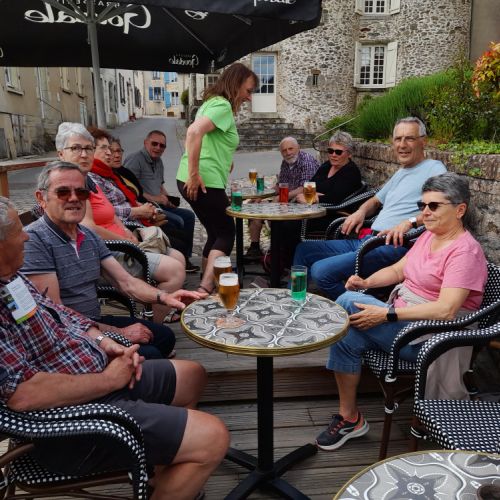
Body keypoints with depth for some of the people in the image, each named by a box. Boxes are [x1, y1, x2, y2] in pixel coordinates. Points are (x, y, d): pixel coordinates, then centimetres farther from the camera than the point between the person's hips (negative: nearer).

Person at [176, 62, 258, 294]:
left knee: (216, 233, 17)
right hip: (204, 182, -9)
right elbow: (194, 132, -27)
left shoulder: (213, 103, 19)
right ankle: (206, 288, -5)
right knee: (226, 233, 2)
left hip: (201, 182, 9)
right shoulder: (222, 105, -11)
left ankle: (206, 286, 23)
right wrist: (194, 173, -24)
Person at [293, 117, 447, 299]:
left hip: (392, 247, -9)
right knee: (303, 250, 11)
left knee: (321, 270, -25)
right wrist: (361, 211, 13)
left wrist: (410, 222, -31)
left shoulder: (434, 168, -3)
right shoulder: (400, 173, 24)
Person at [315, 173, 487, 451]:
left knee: (348, 302, -21)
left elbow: (445, 310, -26)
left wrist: (387, 314, -27)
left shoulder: (465, 250, -15)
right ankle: (349, 418, -2)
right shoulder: (429, 236, 13)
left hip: (428, 339, -8)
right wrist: (366, 283, -3)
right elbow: (397, 270, 17)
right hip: (403, 322, 8)